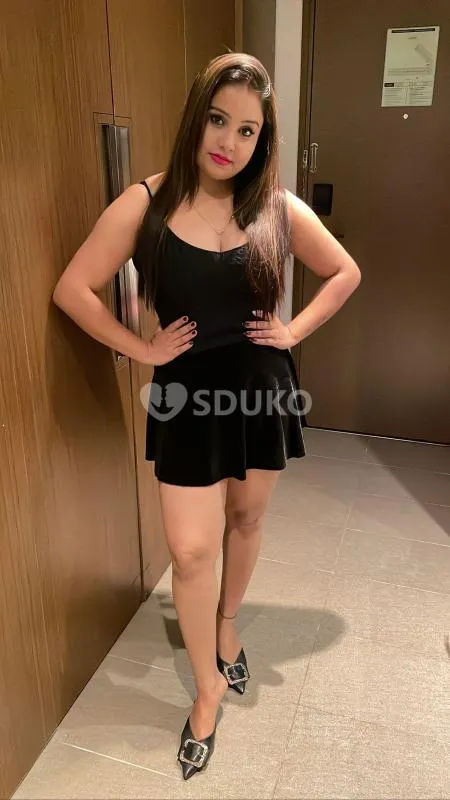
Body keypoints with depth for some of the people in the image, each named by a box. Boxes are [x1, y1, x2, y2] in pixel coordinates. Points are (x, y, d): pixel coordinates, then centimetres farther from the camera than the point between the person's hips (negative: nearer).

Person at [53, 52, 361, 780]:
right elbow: (73, 289, -8)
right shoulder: (147, 203, -9)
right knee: (191, 551, 0)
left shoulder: (280, 210, -4)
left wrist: (295, 331, -1)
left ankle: (226, 627, 48)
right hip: (187, 394, -2)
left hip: (262, 387, 2)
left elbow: (345, 273, 10)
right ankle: (208, 688, 26)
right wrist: (143, 349, -10)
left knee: (246, 520, 18)